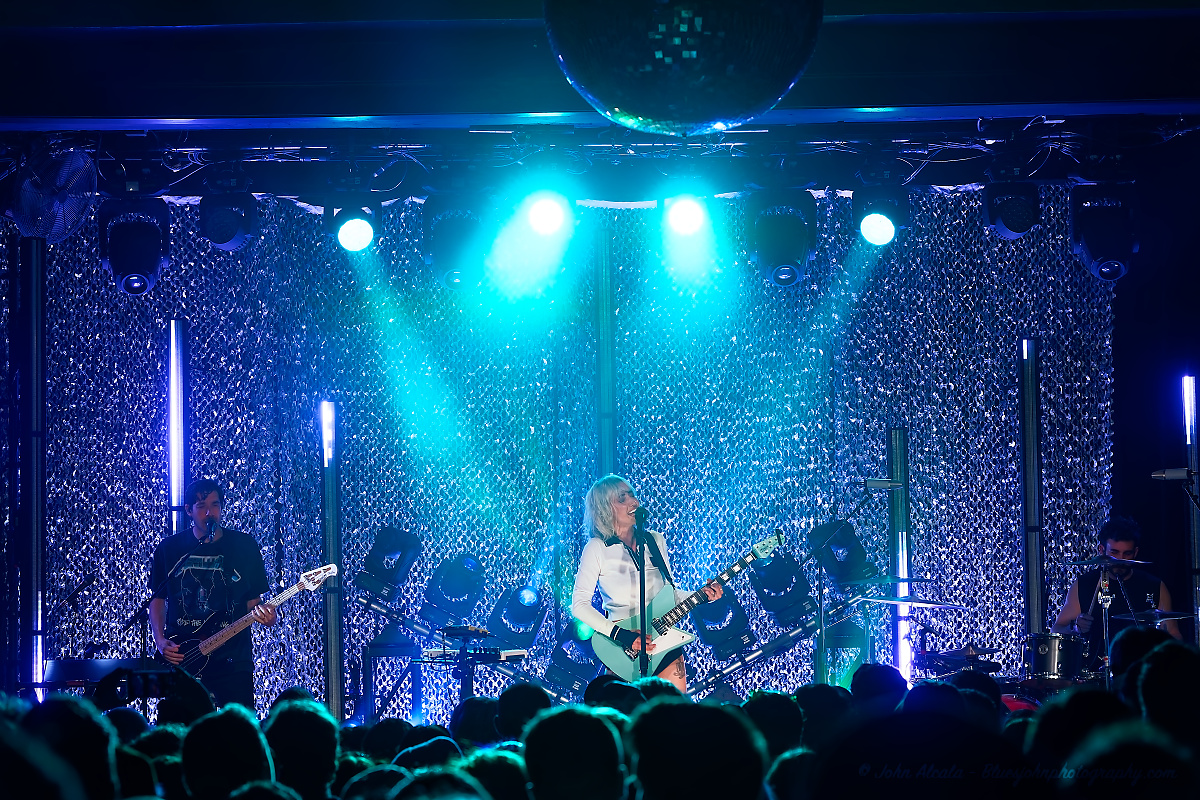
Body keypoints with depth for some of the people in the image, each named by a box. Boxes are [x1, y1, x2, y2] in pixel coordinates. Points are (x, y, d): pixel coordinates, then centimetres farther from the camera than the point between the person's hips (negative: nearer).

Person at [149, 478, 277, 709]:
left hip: (232, 660, -1)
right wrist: (160, 640, 0)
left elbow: (253, 600, 9)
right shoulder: (169, 549, 7)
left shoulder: (244, 547, 5)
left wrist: (266, 615, -13)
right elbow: (158, 598, 14)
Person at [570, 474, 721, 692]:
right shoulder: (597, 548, -7)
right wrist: (622, 635, -18)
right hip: (623, 650, -4)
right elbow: (579, 605, -11)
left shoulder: (655, 541, 9)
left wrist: (702, 596, -2)